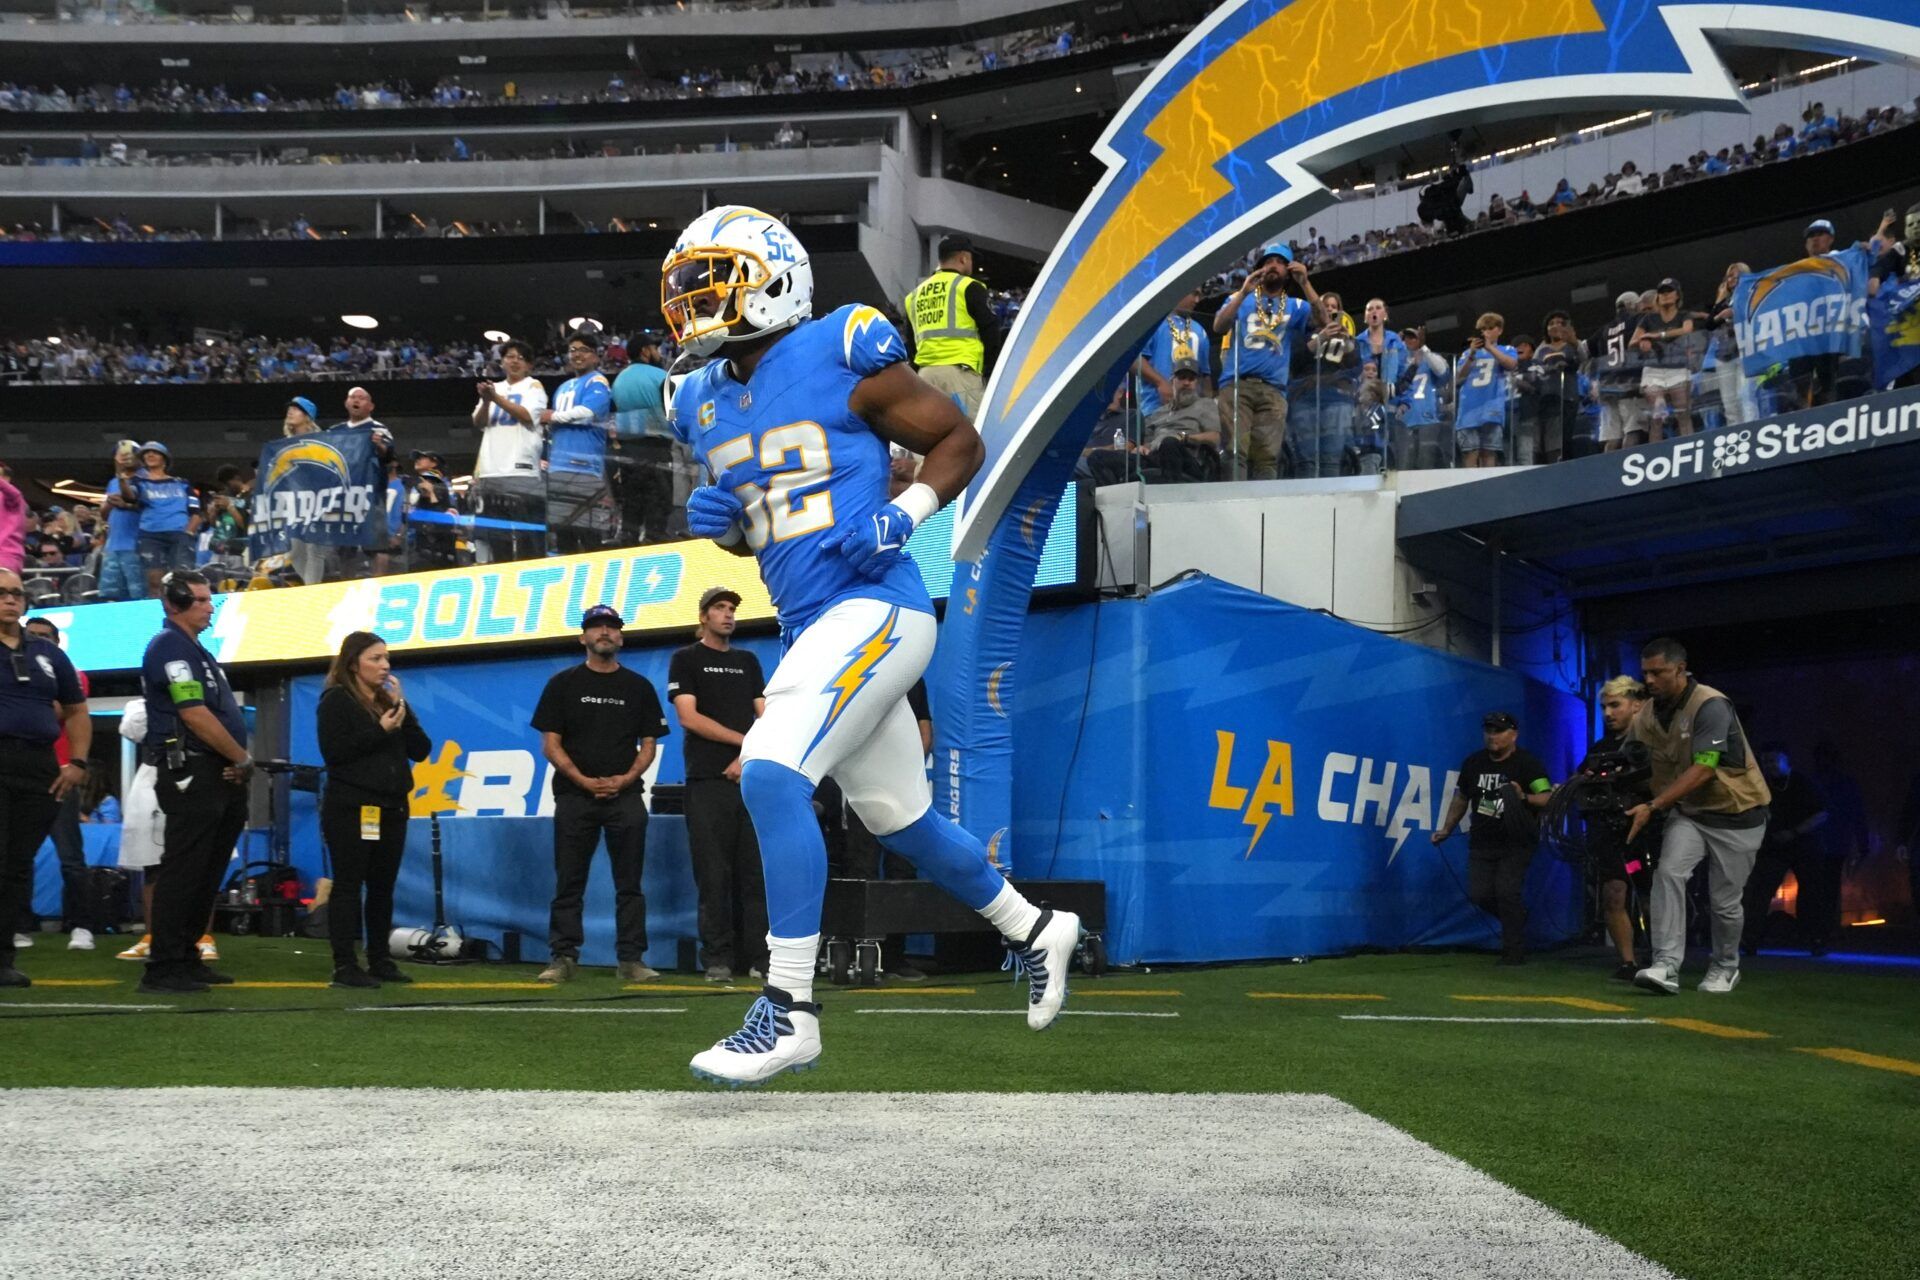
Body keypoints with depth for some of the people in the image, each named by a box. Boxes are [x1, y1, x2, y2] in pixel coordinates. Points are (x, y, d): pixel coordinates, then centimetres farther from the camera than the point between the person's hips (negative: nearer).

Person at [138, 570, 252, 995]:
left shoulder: (193, 649, 21)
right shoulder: (170, 646, -10)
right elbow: (196, 716, -18)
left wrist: (239, 764, 3)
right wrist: (244, 759, -10)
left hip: (220, 777, 10)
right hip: (192, 775, -10)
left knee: (206, 875, 14)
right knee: (182, 873, -8)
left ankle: (186, 958, 22)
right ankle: (162, 970, -6)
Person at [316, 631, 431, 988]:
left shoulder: (391, 700, 15)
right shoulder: (336, 701, -4)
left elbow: (421, 750, 8)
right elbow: (333, 753, -14)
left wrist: (402, 709, -4)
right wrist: (381, 730, -16)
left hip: (392, 808, 6)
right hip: (351, 808, -6)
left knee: (383, 887, 9)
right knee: (348, 886, -4)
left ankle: (380, 961, 16)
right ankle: (345, 966, -3)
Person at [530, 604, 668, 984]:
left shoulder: (639, 687, 11)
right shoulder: (563, 685, 7)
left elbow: (648, 745, 10)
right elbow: (551, 745, 2)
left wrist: (625, 780, -8)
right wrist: (584, 781, -10)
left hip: (626, 795, 1)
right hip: (574, 795, -1)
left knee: (629, 883, 0)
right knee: (569, 882, 1)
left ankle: (631, 959, 3)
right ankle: (563, 957, 6)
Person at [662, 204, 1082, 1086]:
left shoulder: (841, 359, -9)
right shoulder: (706, 402, 12)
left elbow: (959, 440, -1)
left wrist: (901, 517, -15)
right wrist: (717, 520, 1)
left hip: (873, 608, -8)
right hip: (813, 628, 8)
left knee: (770, 771, -22)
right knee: (900, 821, 16)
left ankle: (790, 1012, -15)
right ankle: (1033, 931, 40)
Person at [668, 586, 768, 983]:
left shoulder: (748, 662, 20)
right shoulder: (686, 659, 7)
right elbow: (689, 717, -5)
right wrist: (746, 740, -7)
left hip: (751, 777, 4)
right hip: (708, 782, -4)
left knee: (756, 872, 1)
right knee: (714, 875, -5)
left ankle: (760, 956, 3)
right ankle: (718, 959, -2)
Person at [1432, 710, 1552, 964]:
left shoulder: (1528, 763, -8)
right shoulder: (1473, 763, 8)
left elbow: (1547, 798, -19)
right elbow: (1461, 799, 20)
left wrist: (1524, 798, -37)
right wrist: (1447, 829, 17)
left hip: (1517, 843, -5)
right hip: (1483, 841, 5)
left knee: (1506, 891, -16)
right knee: (1479, 893, -3)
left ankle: (1514, 951, -2)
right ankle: (1517, 918, 27)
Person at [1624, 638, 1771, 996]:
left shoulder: (1711, 706, -24)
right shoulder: (1648, 714, -2)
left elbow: (1702, 770, -30)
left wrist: (1652, 807, -34)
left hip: (1736, 813, -5)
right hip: (1688, 811, 5)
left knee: (1724, 900, 3)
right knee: (1668, 873, -20)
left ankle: (1725, 967, 31)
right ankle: (1666, 967, -24)